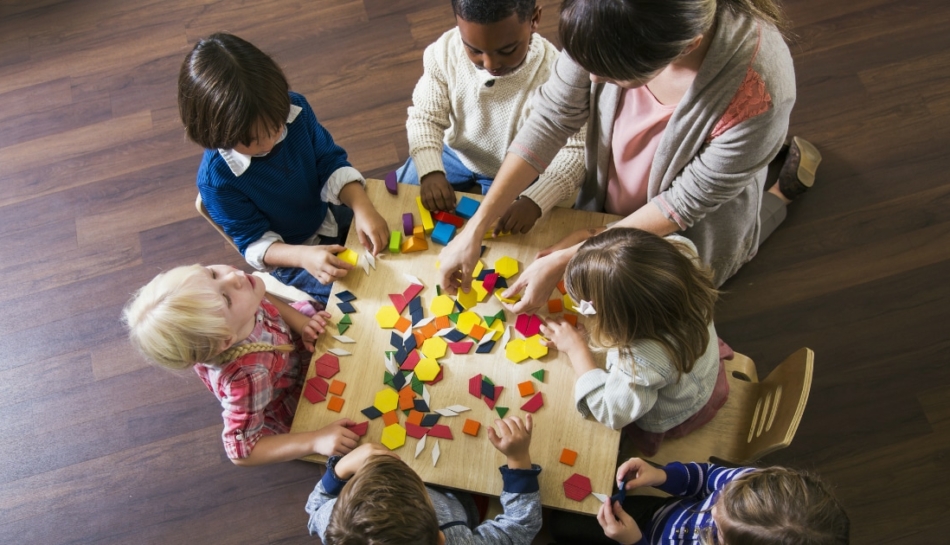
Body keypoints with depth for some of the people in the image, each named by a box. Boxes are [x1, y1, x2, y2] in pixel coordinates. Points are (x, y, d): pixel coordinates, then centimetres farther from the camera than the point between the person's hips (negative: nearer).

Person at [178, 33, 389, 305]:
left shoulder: (294, 109, -20)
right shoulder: (216, 178, -29)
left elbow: (331, 163, -11)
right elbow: (254, 242, -20)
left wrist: (364, 208, -30)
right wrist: (304, 256, -39)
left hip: (333, 215, 5)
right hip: (286, 254, -4)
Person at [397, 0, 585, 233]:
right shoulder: (444, 51, -23)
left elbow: (575, 151, -31)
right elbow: (425, 116, -14)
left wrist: (534, 200, -47)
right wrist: (430, 171, -32)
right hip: (454, 155, 3)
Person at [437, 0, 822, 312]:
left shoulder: (759, 94, -43)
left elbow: (688, 201, -28)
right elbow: (552, 118, -20)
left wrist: (562, 261, -27)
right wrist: (474, 231, -22)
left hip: (686, 228, -4)